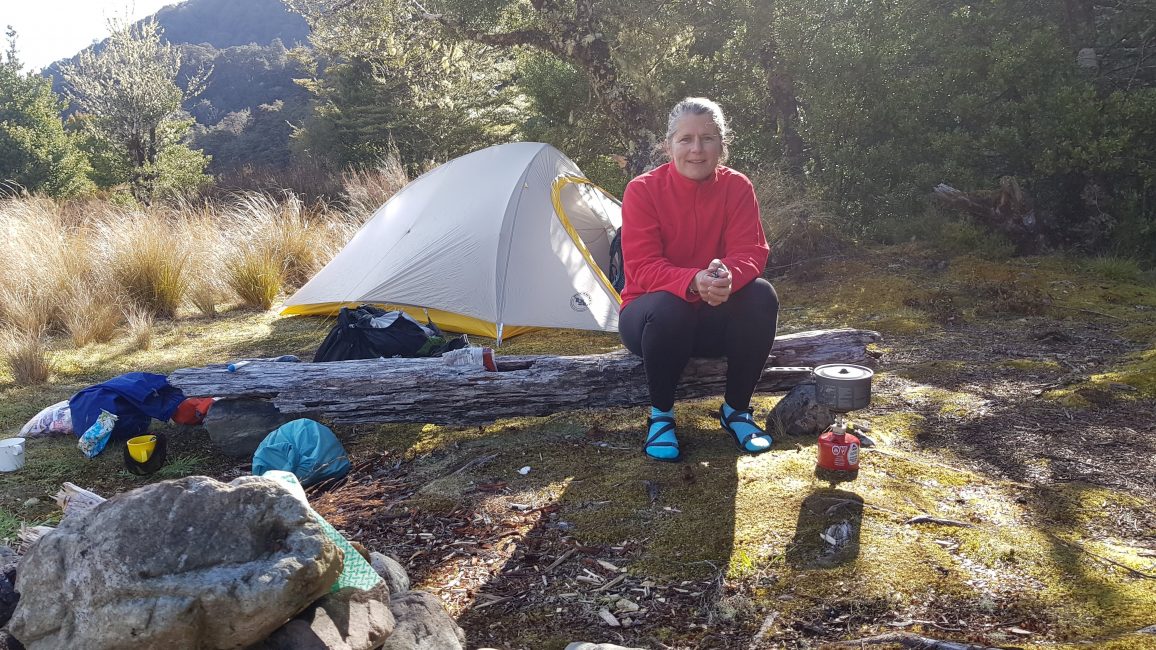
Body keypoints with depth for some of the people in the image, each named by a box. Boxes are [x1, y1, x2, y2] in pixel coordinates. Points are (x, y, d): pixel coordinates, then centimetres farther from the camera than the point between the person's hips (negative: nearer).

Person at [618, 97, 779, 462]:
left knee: (761, 296, -27)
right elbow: (642, 267, -23)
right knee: (667, 308, -38)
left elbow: (751, 252, -17)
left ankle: (736, 410, -9)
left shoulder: (736, 187, -7)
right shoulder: (643, 190, -15)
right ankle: (660, 415, -14)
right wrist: (693, 282, -44)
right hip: (653, 316, -3)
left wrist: (728, 277, -42)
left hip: (715, 316, 3)